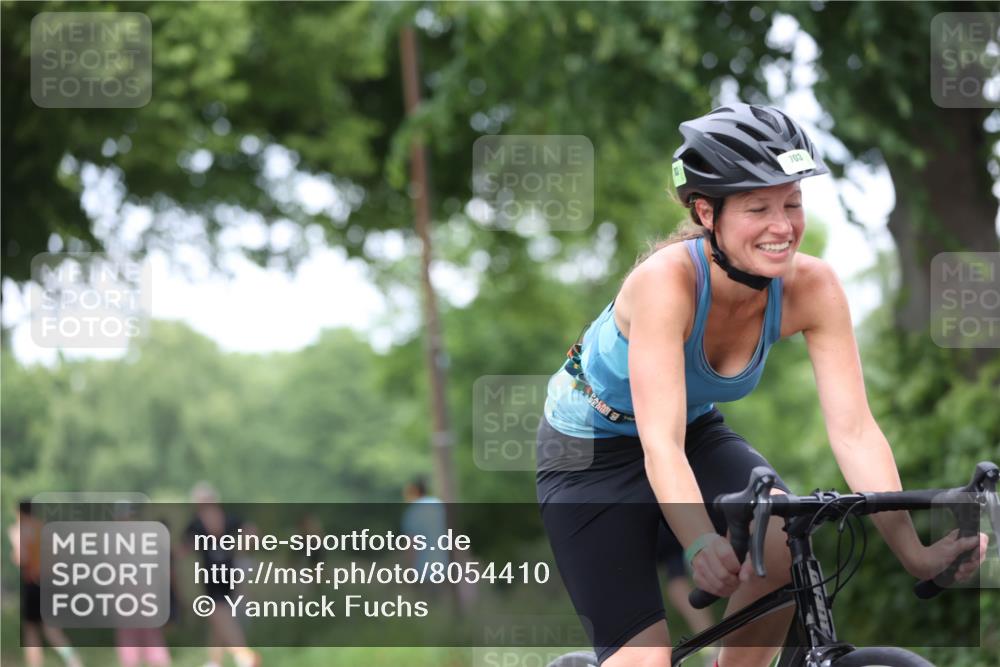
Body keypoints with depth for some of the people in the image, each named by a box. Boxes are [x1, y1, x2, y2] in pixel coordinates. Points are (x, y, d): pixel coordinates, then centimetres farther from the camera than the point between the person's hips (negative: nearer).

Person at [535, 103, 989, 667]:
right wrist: (704, 547, -58)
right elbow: (661, 446, -42)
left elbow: (855, 430, -23)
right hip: (592, 451, -4)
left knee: (787, 542, -26)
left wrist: (914, 552, -34)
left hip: (700, 431, 4)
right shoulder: (666, 281, -35)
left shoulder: (812, 287, -22)